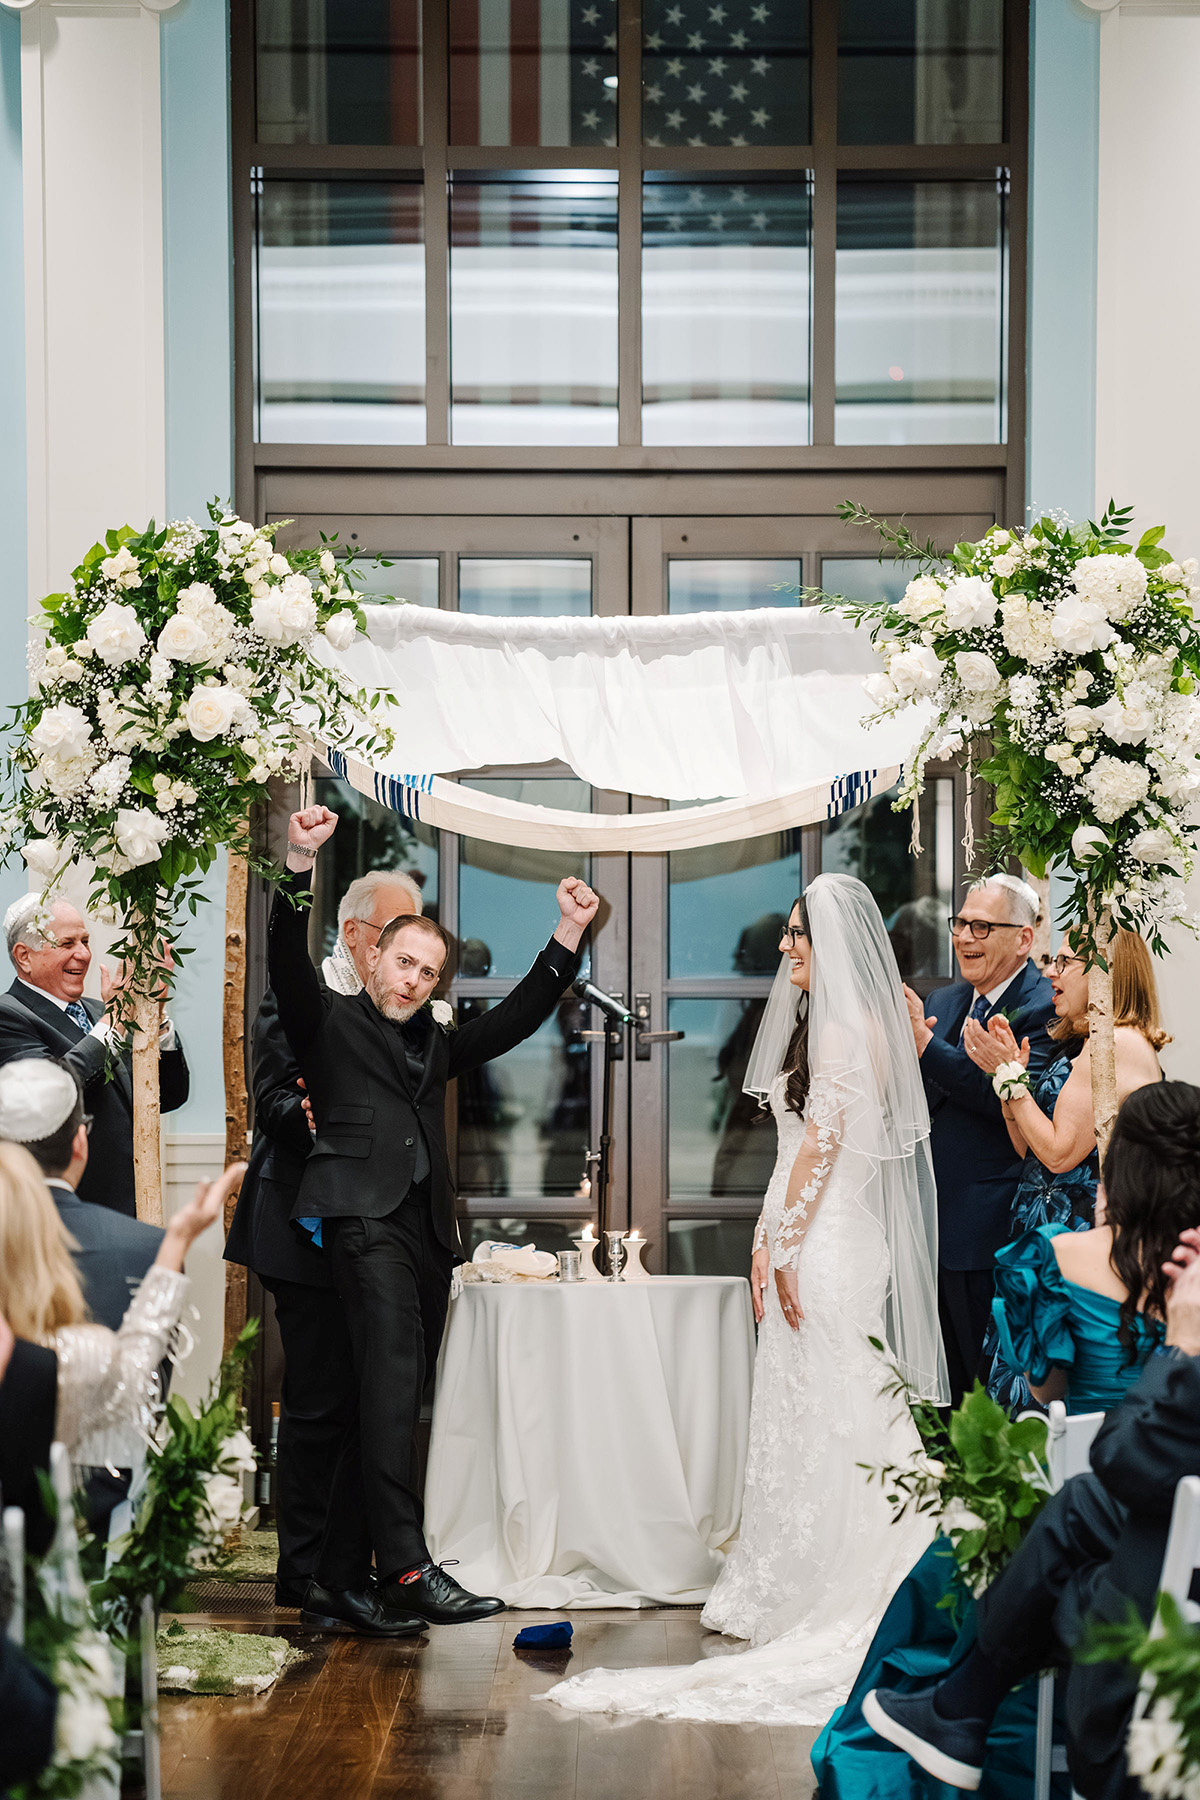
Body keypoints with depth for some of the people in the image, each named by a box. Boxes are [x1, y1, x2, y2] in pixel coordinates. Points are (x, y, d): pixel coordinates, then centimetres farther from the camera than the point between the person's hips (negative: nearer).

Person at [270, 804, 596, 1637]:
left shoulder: (435, 1044, 27)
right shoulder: (330, 1021, 10)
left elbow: (516, 1019, 26)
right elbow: (288, 963, -6)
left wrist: (569, 937, 17)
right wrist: (301, 867, -20)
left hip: (427, 1229, 7)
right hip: (365, 1216, -7)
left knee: (392, 1402, 3)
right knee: (392, 1380, -21)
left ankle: (341, 1585, 6)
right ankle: (407, 1569, -30)